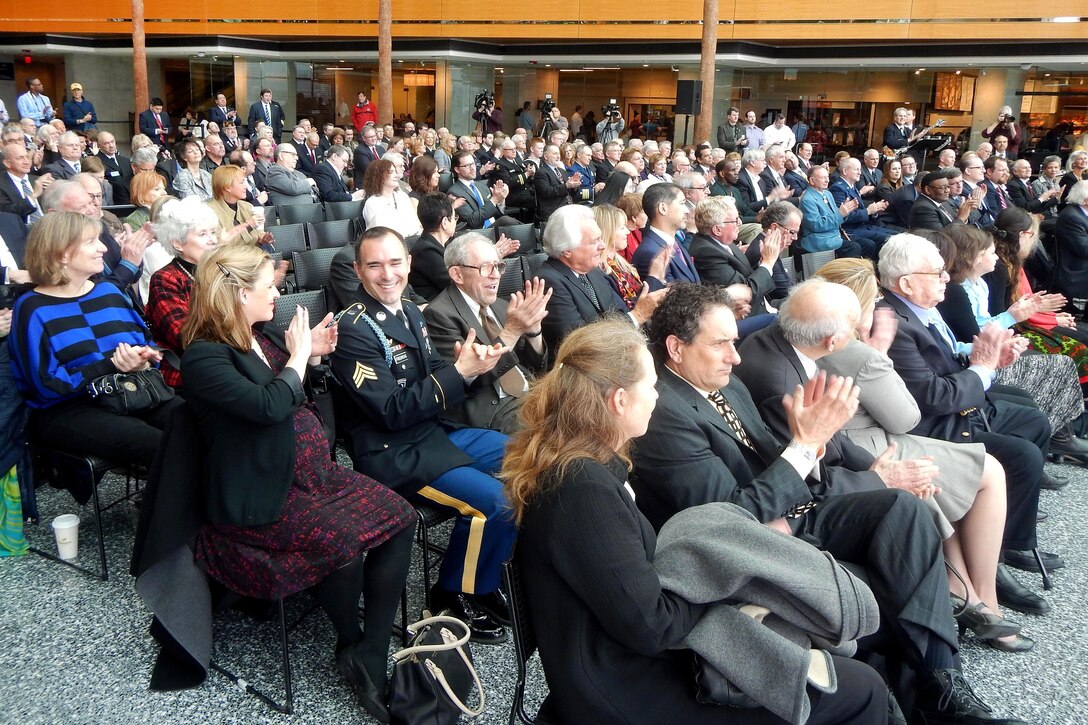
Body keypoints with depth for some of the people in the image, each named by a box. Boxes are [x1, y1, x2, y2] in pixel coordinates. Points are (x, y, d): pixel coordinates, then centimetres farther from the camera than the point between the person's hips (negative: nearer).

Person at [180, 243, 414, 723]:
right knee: (343, 539, -30)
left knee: (400, 518, -10)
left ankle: (371, 660, -10)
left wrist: (311, 353, 9)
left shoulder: (257, 339, 12)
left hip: (312, 471, 9)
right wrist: (298, 356, -13)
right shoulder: (204, 356, -15)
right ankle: (349, 647, 2)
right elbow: (268, 406, -28)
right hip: (261, 499, -9)